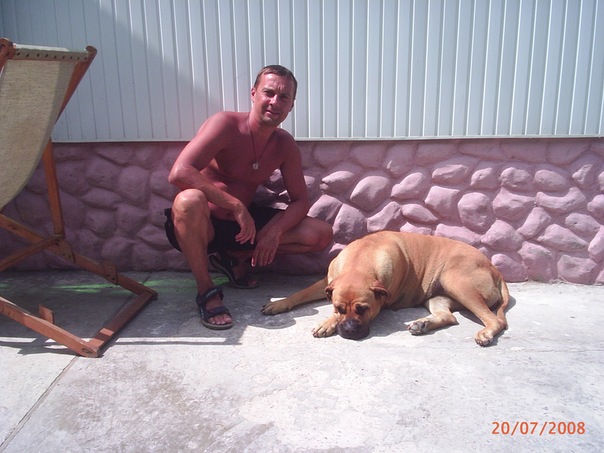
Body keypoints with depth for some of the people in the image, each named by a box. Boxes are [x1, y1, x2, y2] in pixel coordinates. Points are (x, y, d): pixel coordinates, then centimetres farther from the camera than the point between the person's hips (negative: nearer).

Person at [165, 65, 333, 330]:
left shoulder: (285, 145, -3)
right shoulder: (226, 125, -19)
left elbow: (300, 201, 0)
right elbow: (179, 173, -31)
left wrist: (274, 231, -19)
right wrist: (236, 205, -33)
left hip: (244, 223, 5)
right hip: (202, 224, -5)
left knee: (321, 234, -4)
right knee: (190, 200, -41)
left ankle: (237, 258, 3)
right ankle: (206, 291, -18)